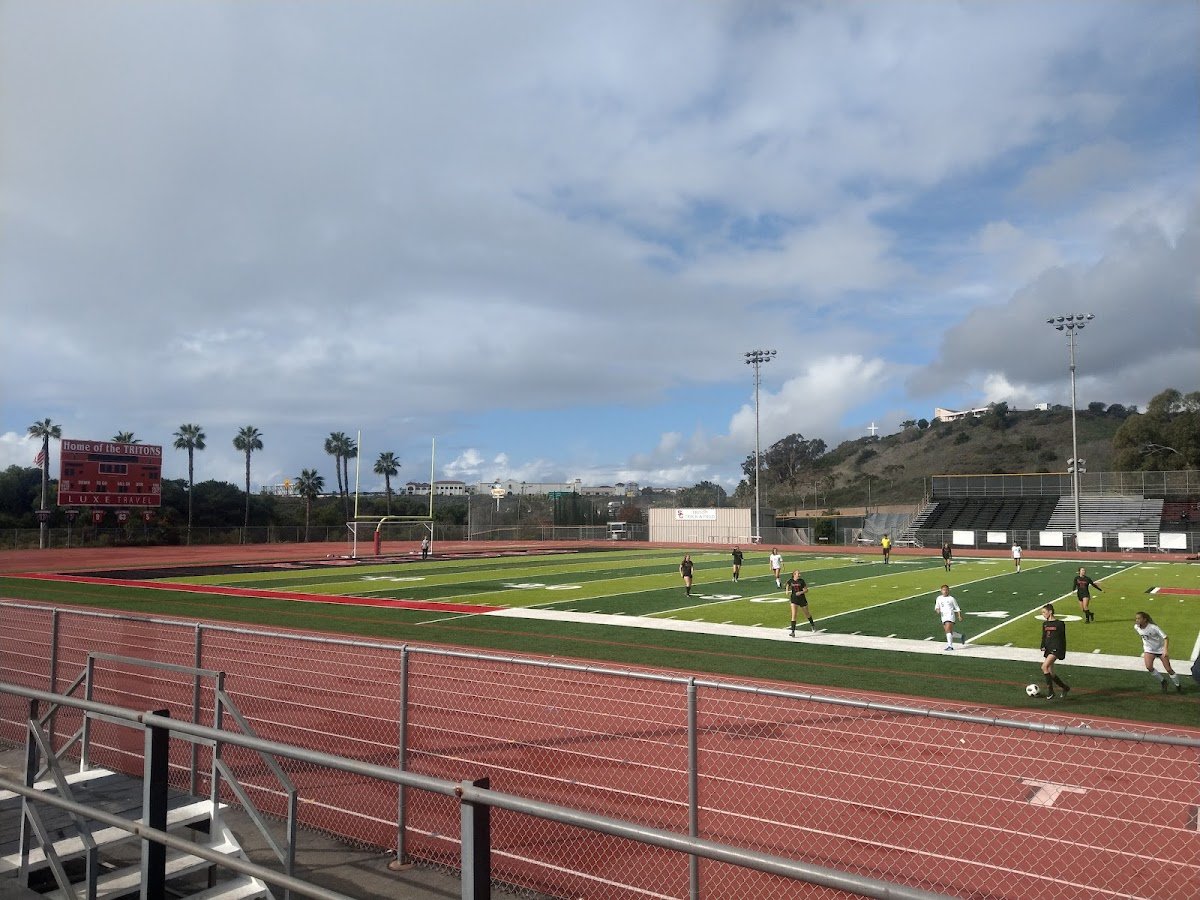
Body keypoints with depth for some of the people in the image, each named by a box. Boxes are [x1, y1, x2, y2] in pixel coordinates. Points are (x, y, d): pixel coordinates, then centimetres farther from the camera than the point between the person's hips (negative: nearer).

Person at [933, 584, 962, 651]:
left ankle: (950, 645, -16)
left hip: (950, 615, -5)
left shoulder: (951, 599, 5)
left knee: (948, 630, -18)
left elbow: (957, 608, 9)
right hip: (943, 617, 5)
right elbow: (936, 607, 18)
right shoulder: (938, 598, 14)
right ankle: (961, 636, 31)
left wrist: (959, 616, 0)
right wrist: (937, 610, -5)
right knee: (949, 632, 6)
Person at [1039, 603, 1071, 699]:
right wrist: (1043, 647, 0)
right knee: (1050, 672, 7)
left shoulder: (1060, 624, -5)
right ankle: (1065, 687, 27)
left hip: (1056, 649, -7)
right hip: (1048, 649, 7)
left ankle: (1050, 691, -15)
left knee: (1044, 667, -22)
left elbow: (1063, 638, -1)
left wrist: (1063, 652, -3)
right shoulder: (1045, 624, 12)